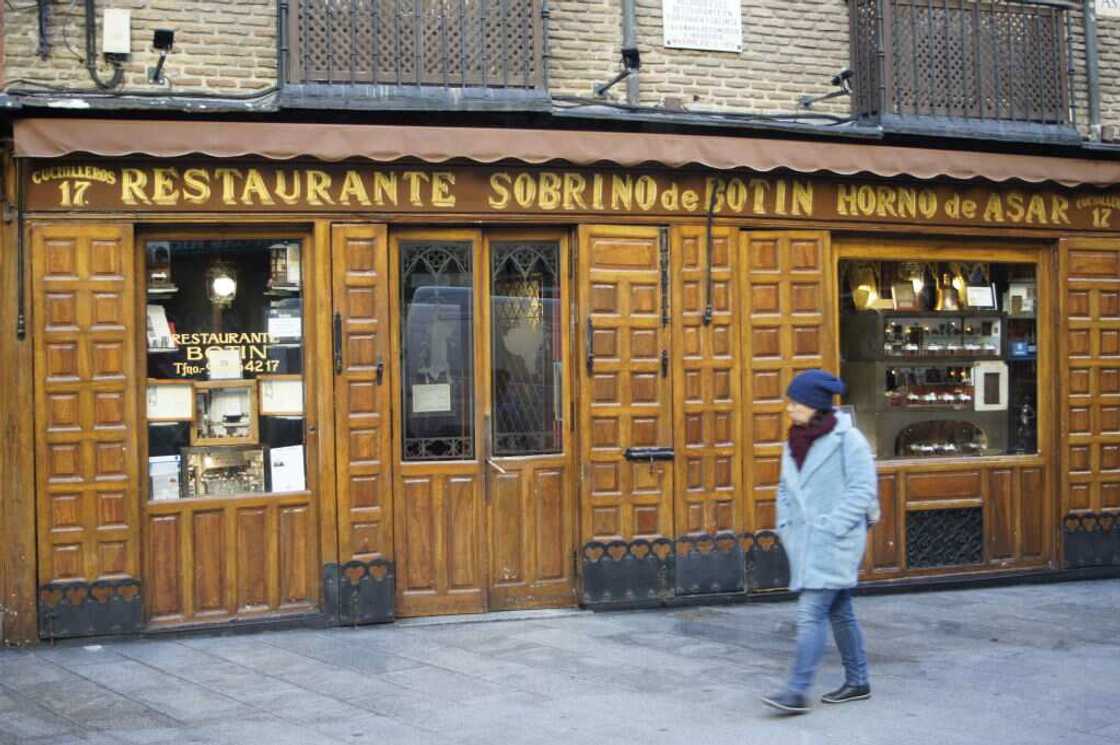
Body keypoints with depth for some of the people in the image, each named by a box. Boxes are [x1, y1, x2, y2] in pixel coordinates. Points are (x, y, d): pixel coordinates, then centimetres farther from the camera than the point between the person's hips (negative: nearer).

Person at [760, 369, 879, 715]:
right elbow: (786, 488, 20)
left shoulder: (847, 439, -11)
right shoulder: (794, 442, 11)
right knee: (839, 612, 15)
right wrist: (786, 527, 7)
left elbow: (862, 489, -14)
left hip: (835, 543, -7)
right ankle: (857, 682, 25)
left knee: (810, 613, -13)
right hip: (805, 543, 7)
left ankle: (797, 691, -14)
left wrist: (831, 528, -18)